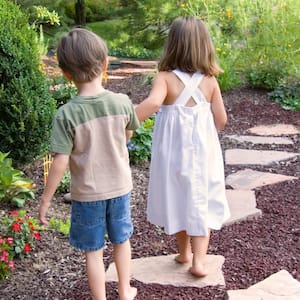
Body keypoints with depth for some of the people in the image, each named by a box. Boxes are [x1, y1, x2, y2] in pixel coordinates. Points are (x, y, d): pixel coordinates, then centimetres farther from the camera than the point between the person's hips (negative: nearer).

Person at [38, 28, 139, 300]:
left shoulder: (66, 114, -23)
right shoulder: (122, 102, -14)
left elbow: (60, 163, -20)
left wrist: (45, 200, -9)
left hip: (87, 193, -3)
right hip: (120, 187, 3)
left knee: (94, 251, 14)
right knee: (122, 240, 23)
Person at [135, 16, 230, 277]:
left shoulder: (165, 78, -15)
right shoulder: (210, 81, -7)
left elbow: (152, 102, -34)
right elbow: (221, 120, -3)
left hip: (173, 152, -1)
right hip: (203, 151, 1)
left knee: (177, 199, 18)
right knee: (201, 202, 13)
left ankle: (184, 252, 35)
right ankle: (199, 260, 9)